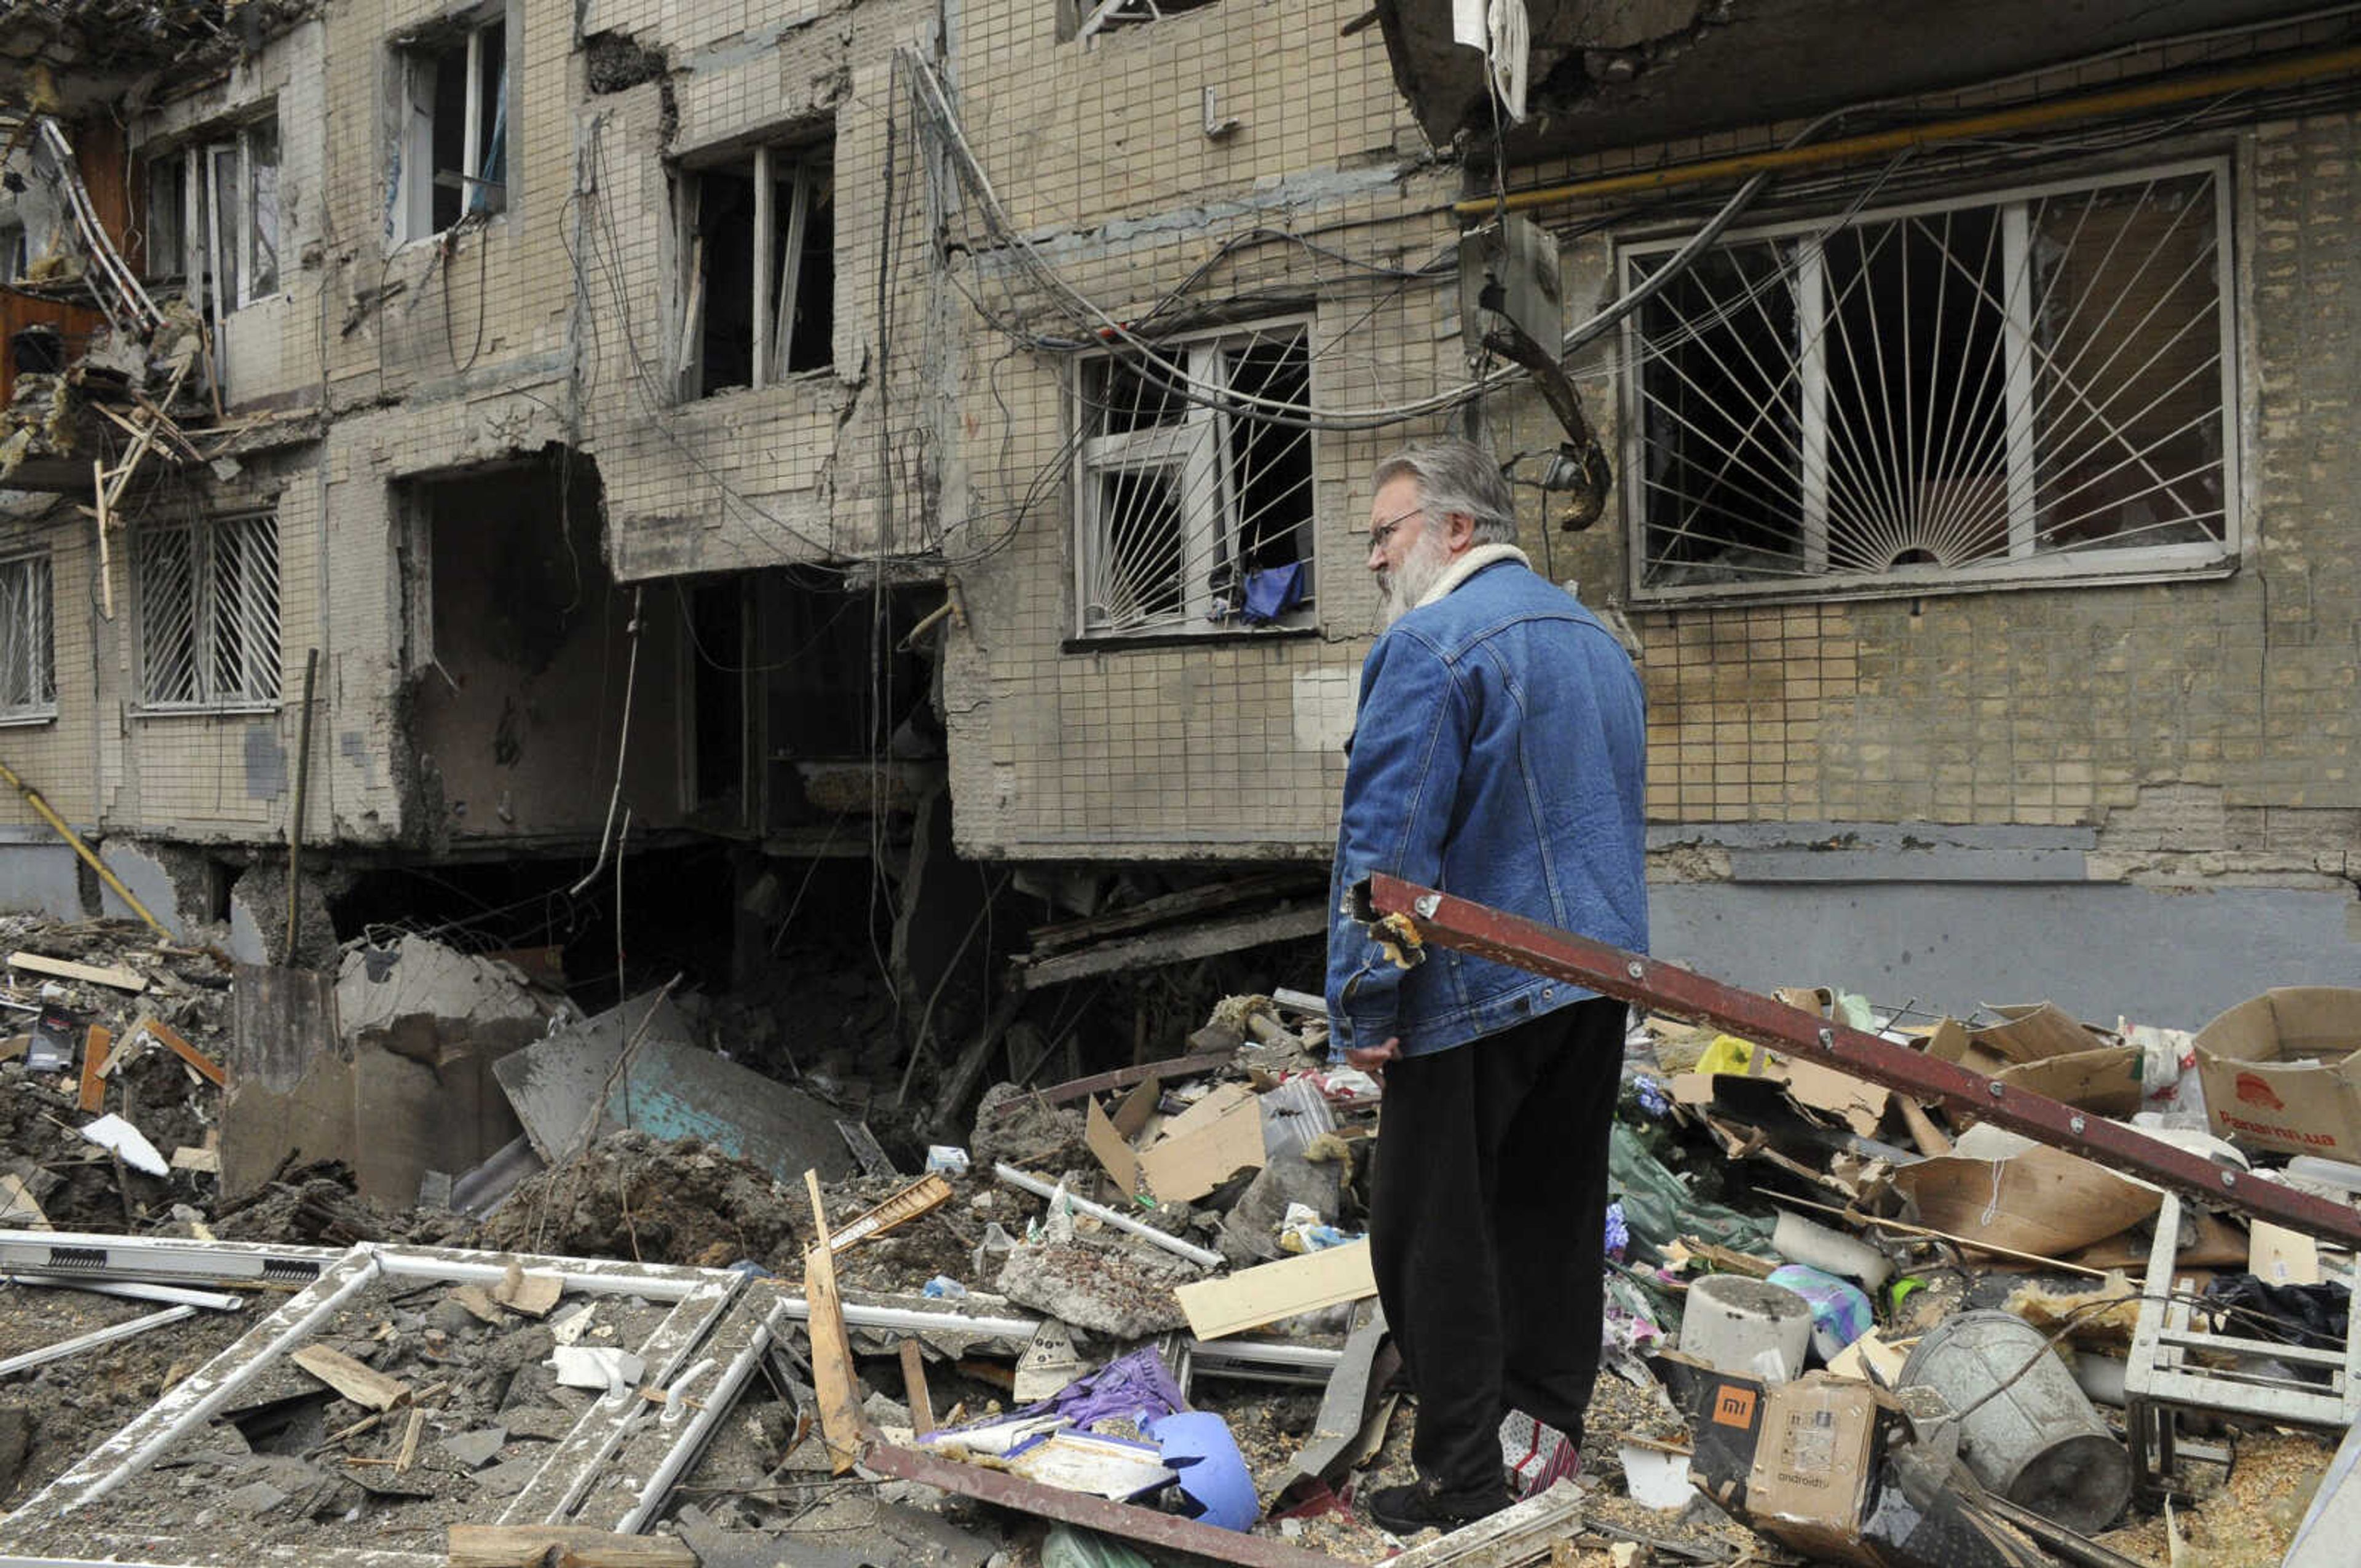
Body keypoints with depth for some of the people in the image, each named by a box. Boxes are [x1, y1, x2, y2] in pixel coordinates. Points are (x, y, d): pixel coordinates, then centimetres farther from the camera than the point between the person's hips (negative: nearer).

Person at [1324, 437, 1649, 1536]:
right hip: (1597, 982, 9)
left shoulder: (1431, 643, -14)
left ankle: (1466, 1482, 7)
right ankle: (1551, 1435, 27)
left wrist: (1364, 1002, -16)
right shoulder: (1594, 636, 14)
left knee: (1434, 1237, 2)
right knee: (1555, 1218, 17)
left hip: (1476, 991, -8)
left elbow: (1387, 840, -19)